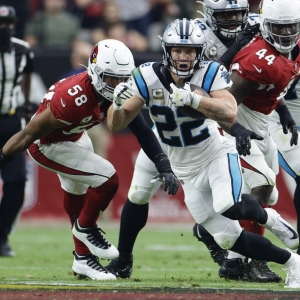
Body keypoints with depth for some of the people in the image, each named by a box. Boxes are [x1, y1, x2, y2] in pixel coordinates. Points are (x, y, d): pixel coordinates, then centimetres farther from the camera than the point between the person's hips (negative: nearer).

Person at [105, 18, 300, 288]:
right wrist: (118, 104, -33)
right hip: (186, 169, 3)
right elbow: (116, 125, -12)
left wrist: (190, 98, -43)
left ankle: (265, 217, 2)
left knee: (228, 206, -32)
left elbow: (230, 114, -33)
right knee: (227, 238, -4)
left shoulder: (211, 74, -17)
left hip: (216, 153, -3)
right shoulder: (148, 77, -13)